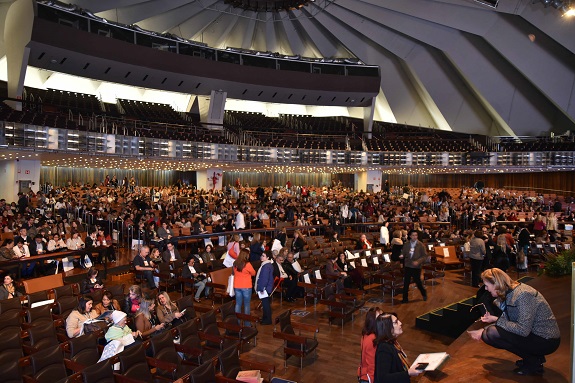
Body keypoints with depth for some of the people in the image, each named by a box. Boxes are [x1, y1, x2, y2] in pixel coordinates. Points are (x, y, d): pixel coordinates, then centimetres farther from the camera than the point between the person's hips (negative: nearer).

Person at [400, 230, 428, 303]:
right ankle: (405, 298, 13)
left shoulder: (420, 245, -7)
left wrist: (418, 261, -21)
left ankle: (424, 293, 35)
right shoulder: (406, 244, 2)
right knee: (406, 282, 4)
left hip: (416, 267, -3)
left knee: (418, 282, 7)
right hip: (407, 266, 3)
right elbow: (403, 253, 10)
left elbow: (425, 256, -7)